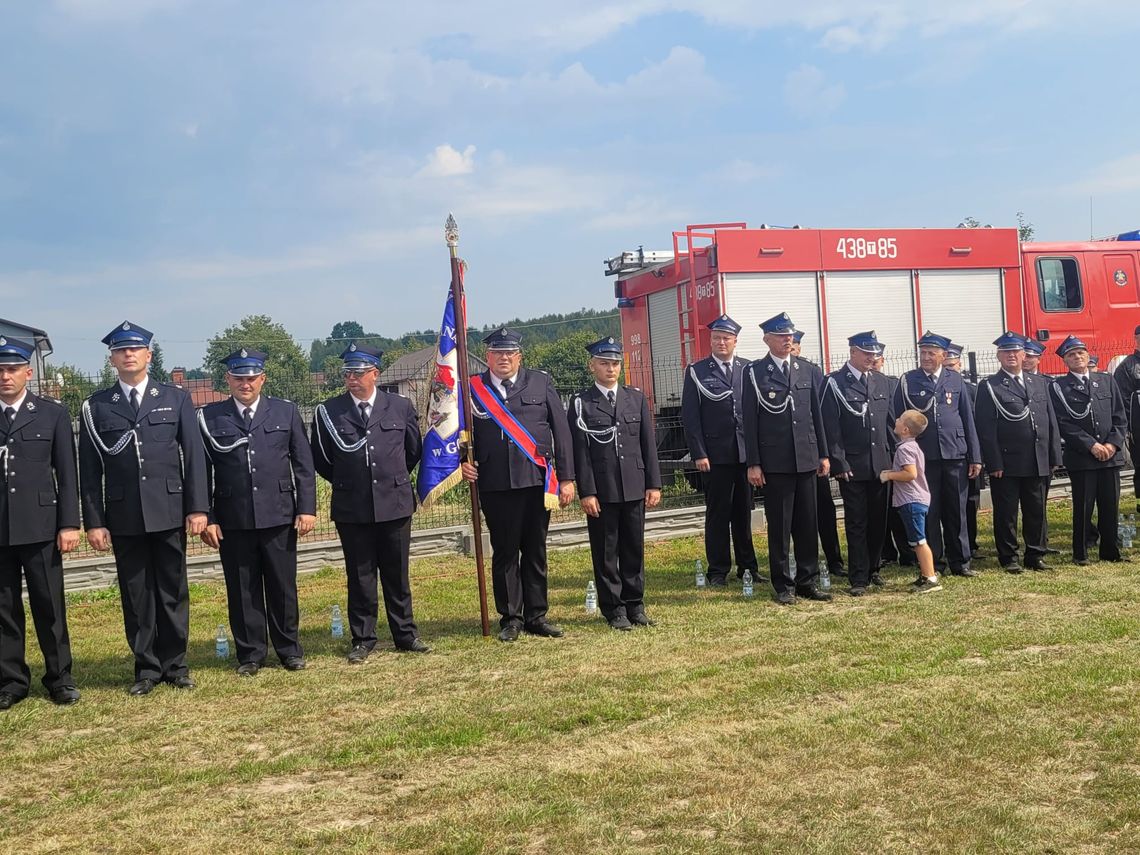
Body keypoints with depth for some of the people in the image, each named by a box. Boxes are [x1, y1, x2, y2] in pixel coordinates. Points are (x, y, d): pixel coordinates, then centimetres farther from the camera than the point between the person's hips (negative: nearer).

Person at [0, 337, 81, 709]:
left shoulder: (53, 414, 5)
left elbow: (67, 474, 2)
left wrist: (69, 524, -5)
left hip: (39, 526, -1)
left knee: (49, 606, 4)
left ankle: (59, 678, 15)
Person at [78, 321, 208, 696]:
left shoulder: (176, 399, 5)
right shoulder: (96, 407, 5)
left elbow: (194, 456, 2)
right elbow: (89, 469, 4)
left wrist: (198, 507, -5)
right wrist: (93, 521, -2)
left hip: (169, 512, 0)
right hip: (123, 518, 0)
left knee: (173, 591, 7)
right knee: (136, 595, 6)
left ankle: (175, 664, 18)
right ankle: (147, 668, 17)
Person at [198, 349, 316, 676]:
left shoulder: (286, 412, 7)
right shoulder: (209, 417, 4)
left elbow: (303, 464, 6)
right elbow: (203, 472, 4)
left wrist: (307, 508, -1)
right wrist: (206, 518, -2)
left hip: (279, 516, 0)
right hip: (232, 520, 0)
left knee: (283, 586, 6)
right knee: (242, 589, 6)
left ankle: (289, 649, 20)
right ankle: (250, 653, 18)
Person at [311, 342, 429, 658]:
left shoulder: (400, 407, 3)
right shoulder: (328, 412, -2)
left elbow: (414, 450, 16)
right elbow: (320, 459, 8)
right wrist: (347, 482, 10)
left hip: (395, 504, 1)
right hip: (351, 510, -1)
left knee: (397, 574, 9)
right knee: (360, 576, 6)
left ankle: (405, 634, 20)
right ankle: (362, 640, 16)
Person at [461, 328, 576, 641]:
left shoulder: (540, 383, 9)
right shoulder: (473, 389, 6)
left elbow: (561, 431, 7)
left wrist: (566, 478, 2)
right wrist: (463, 462, -7)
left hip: (537, 479, 1)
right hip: (495, 484, -1)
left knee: (536, 551, 8)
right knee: (504, 552, 4)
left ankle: (536, 616, 18)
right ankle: (510, 618, 14)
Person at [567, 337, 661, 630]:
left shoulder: (636, 398, 10)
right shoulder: (581, 403, -1)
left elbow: (648, 444, 9)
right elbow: (580, 452, -5)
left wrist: (654, 484, 3)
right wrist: (586, 492, -10)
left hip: (634, 488, 3)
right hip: (601, 491, -3)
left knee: (634, 548, 9)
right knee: (606, 553, 3)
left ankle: (635, 604, 20)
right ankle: (614, 609, 13)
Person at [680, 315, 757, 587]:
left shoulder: (748, 369, 8)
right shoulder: (697, 372, 2)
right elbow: (690, 416, -2)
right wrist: (698, 453, -9)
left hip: (746, 452, 2)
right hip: (715, 454, -2)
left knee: (744, 512, 9)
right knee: (717, 513, 3)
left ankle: (747, 566, 20)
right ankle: (718, 570, 12)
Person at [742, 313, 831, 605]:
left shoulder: (805, 371, 12)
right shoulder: (755, 373, -1)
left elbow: (816, 415, 14)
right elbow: (750, 421, -4)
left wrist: (823, 454, 10)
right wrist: (753, 463, -8)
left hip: (806, 459, 4)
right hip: (775, 461, -4)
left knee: (807, 524, 8)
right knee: (779, 526, 2)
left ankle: (807, 581, 18)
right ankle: (783, 585, 11)